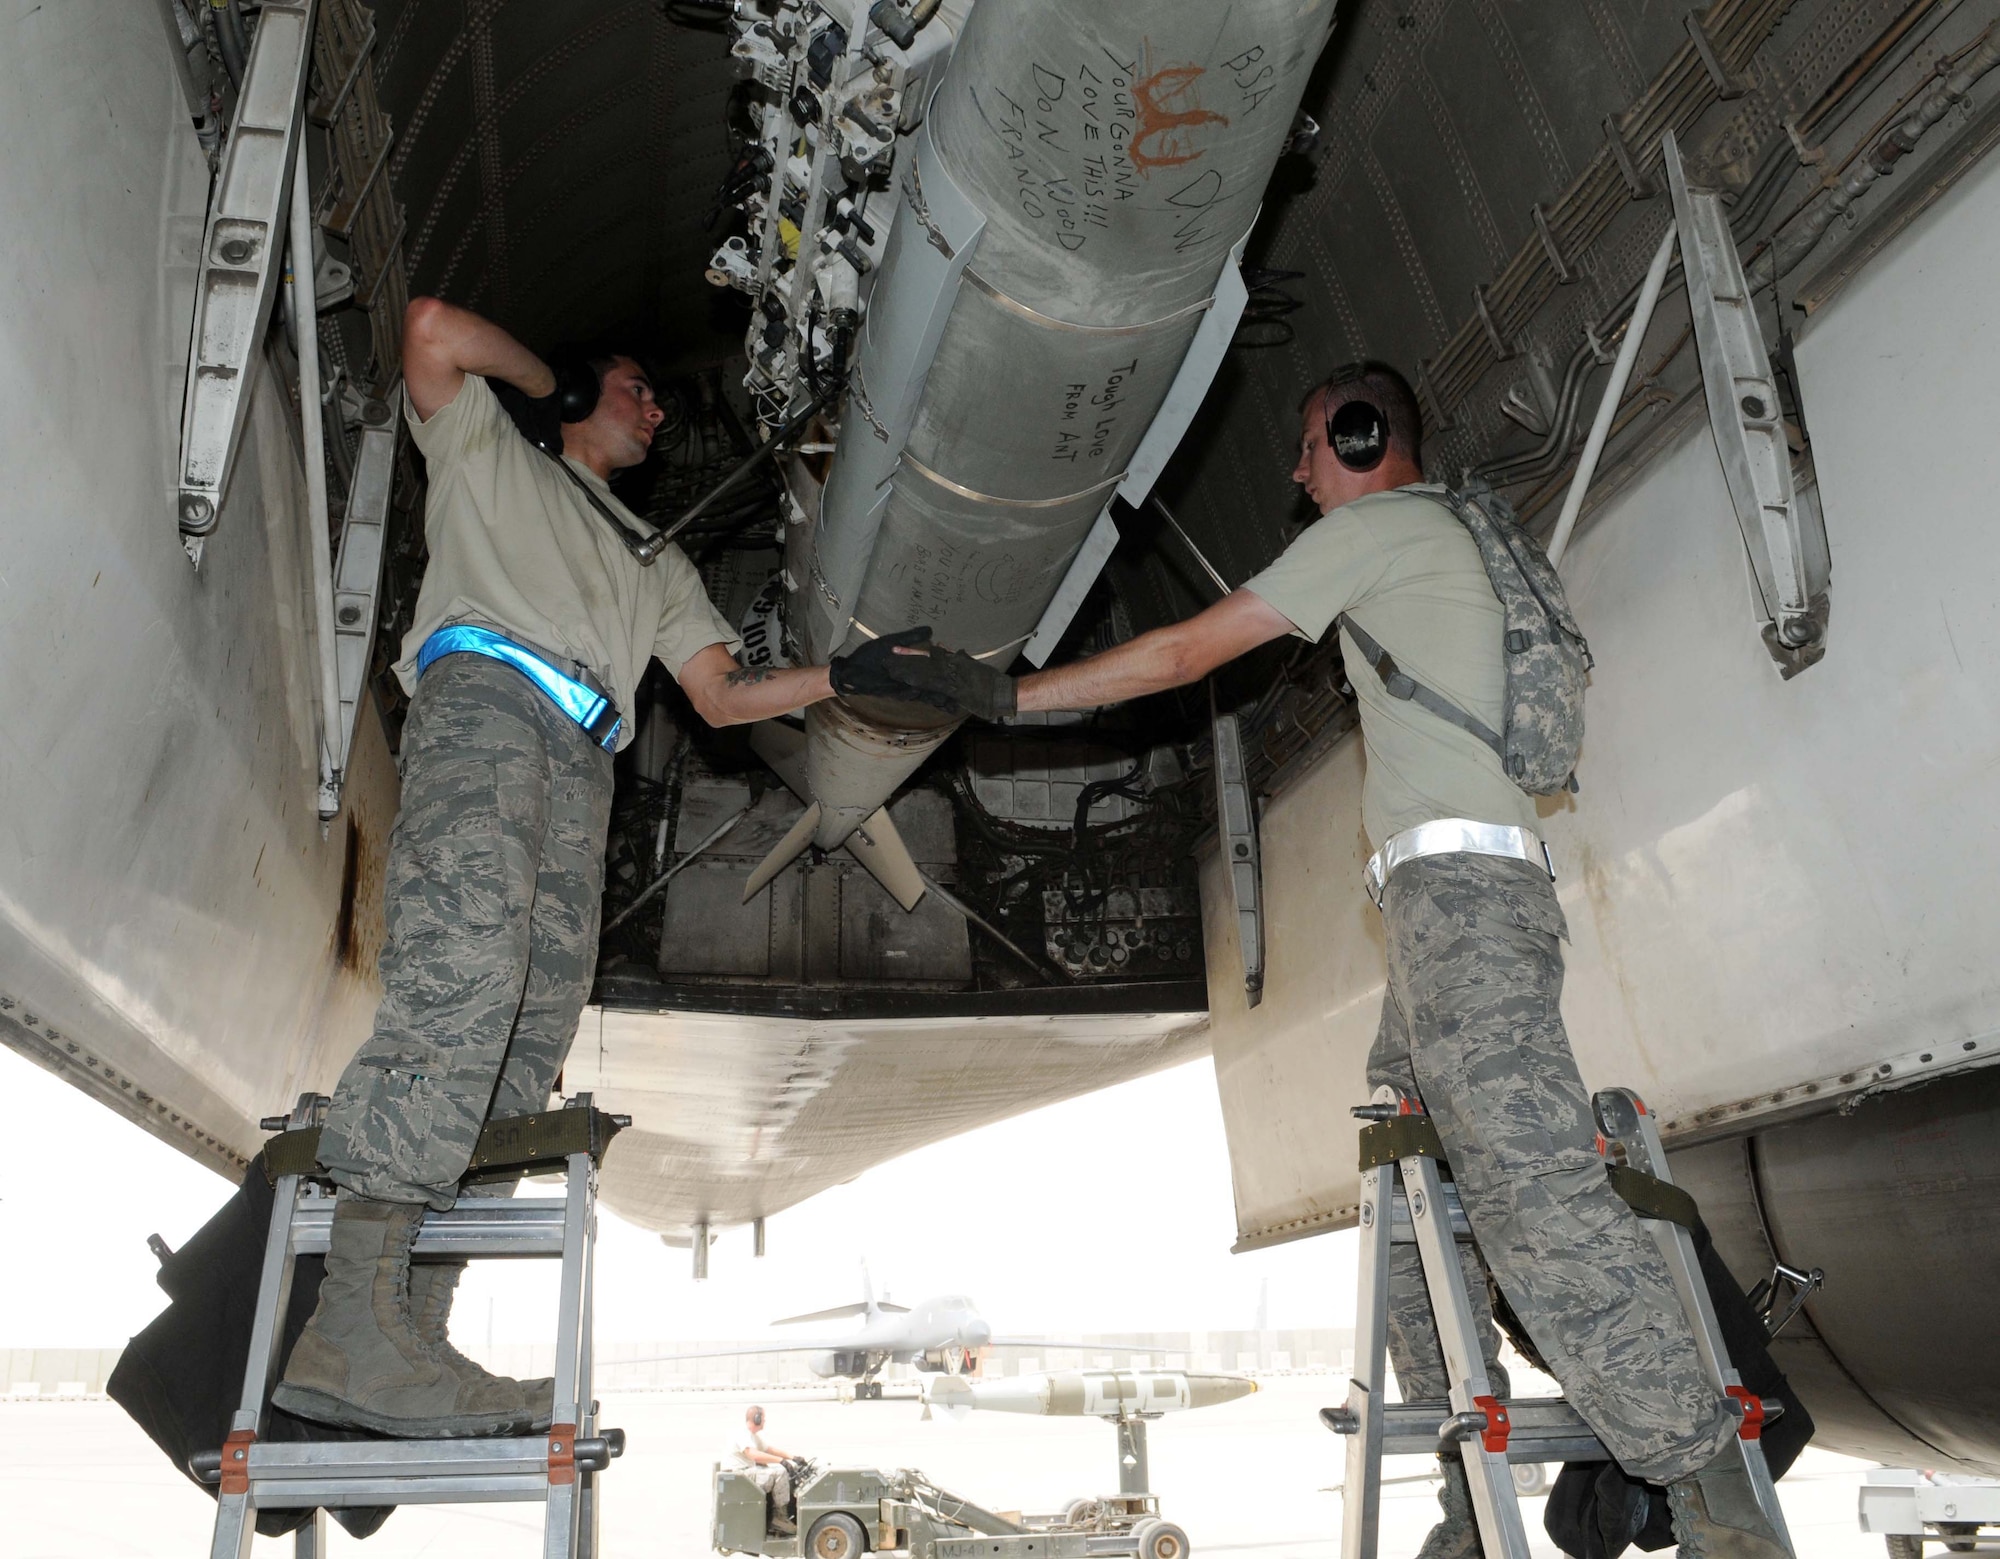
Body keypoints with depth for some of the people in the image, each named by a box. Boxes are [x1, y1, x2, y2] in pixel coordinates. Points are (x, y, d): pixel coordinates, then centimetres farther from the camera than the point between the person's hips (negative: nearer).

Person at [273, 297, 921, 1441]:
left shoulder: (657, 561, 38)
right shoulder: (490, 454, 29)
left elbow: (723, 694, 26)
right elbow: (433, 328, 12)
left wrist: (846, 675, 12)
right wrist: (554, 381, 26)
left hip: (582, 760, 6)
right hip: (487, 689, -5)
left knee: (530, 1044, -11)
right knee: (463, 969, -27)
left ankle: (406, 1332, -15)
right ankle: (356, 1324, -31)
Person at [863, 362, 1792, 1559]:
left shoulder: (1378, 524, 2)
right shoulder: (1443, 542, 30)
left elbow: (1185, 654, -1)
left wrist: (1006, 693, 4)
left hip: (1461, 879, -10)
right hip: (1454, 893, 10)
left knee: (1529, 1177, -17)